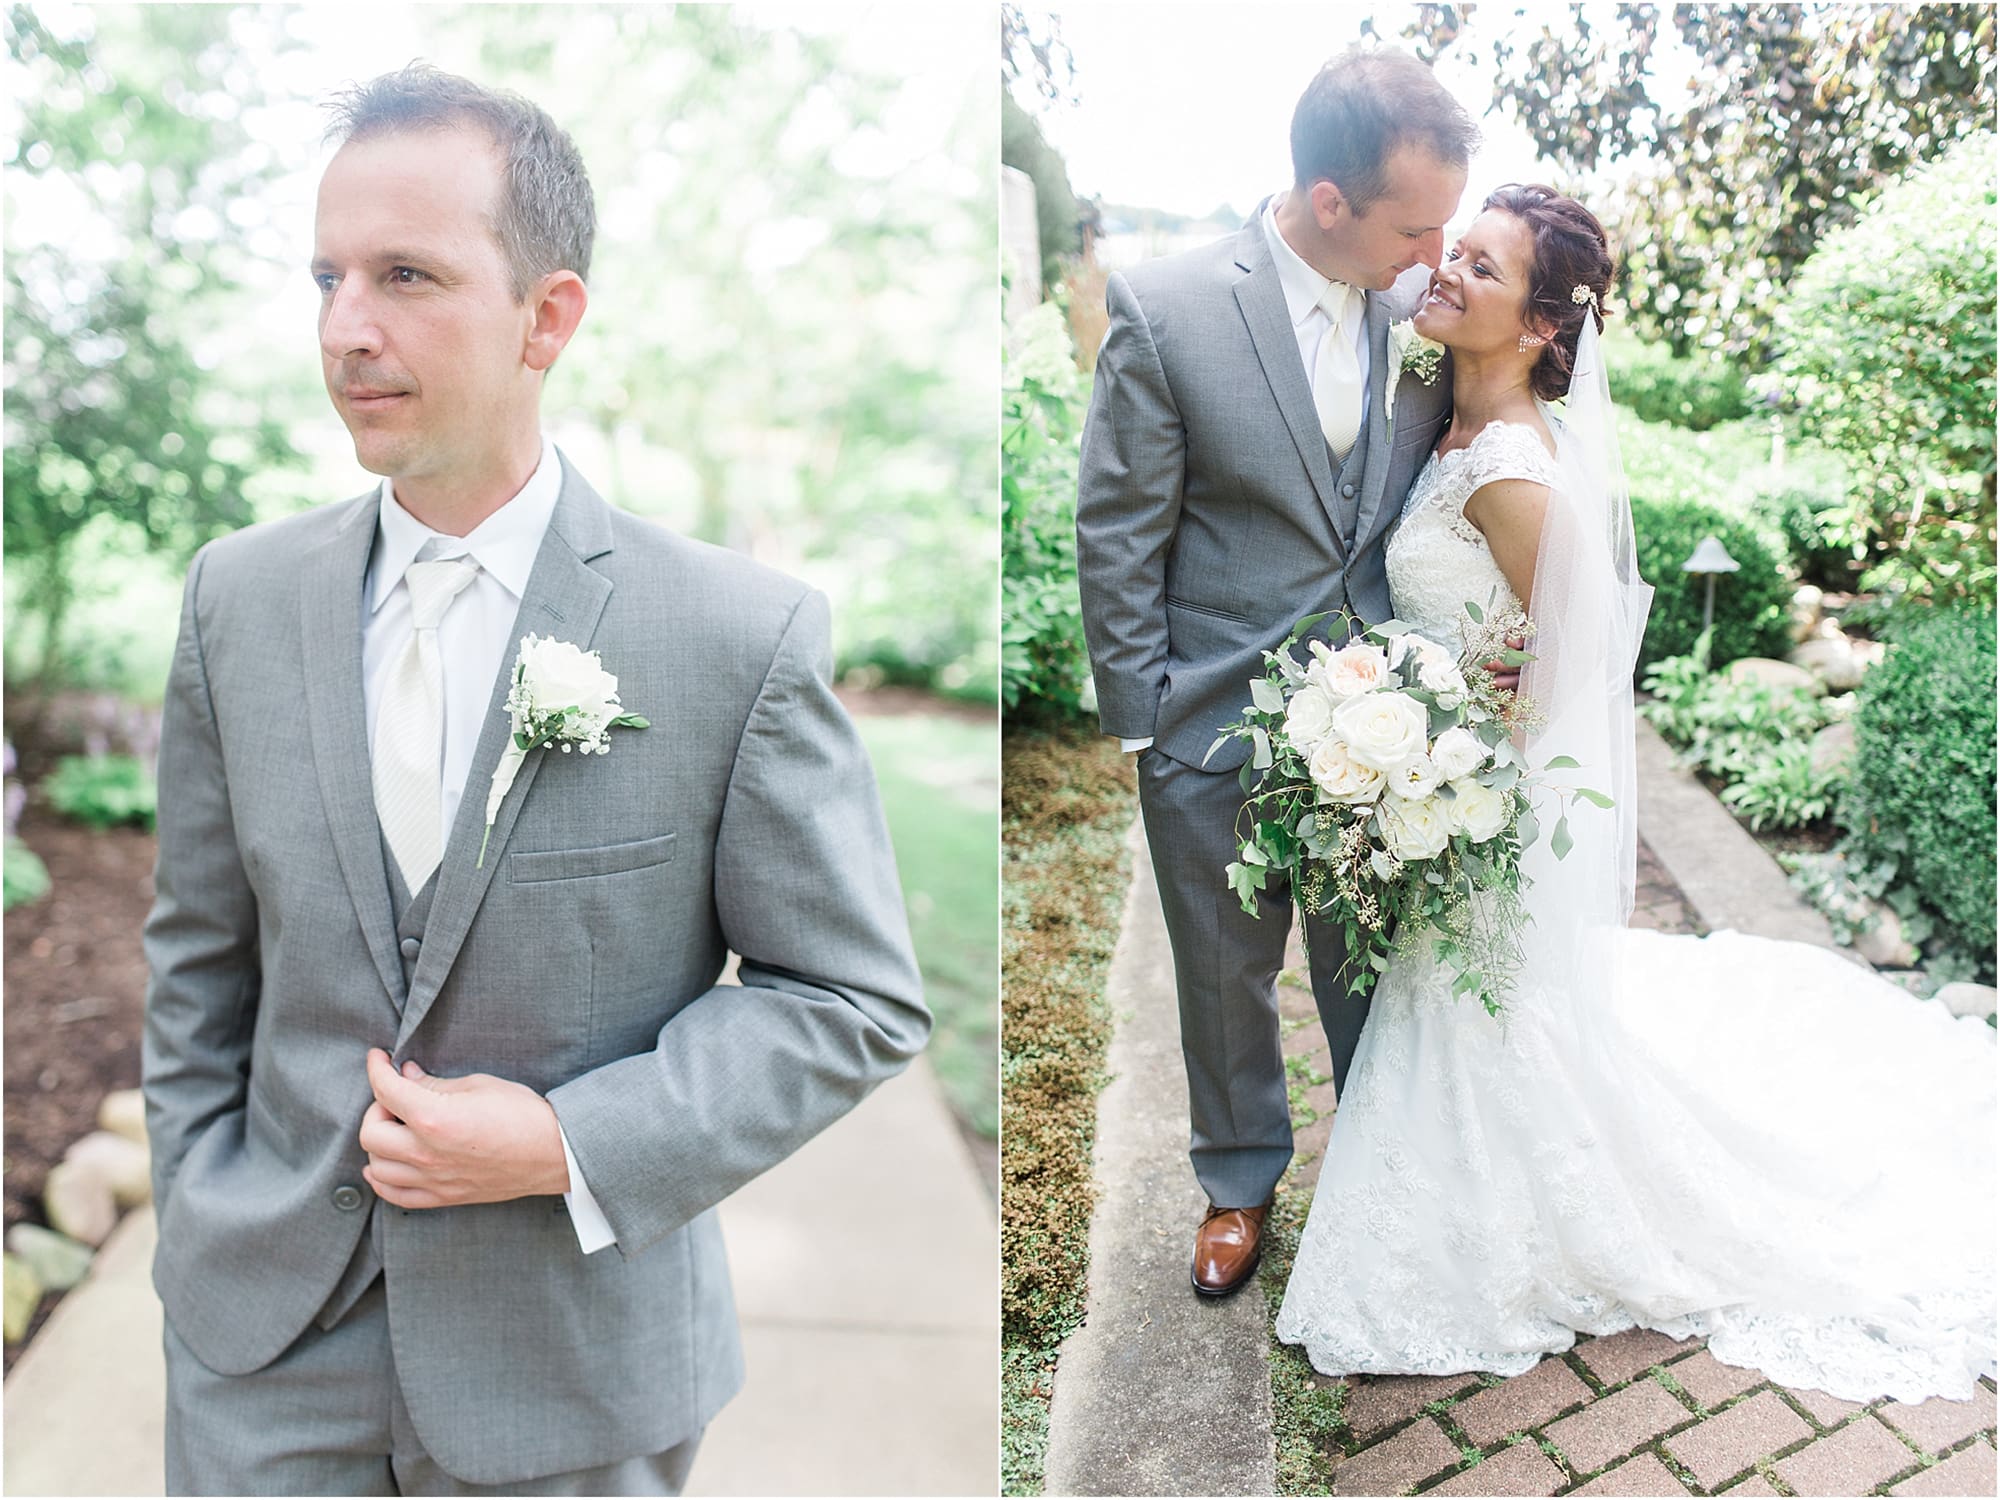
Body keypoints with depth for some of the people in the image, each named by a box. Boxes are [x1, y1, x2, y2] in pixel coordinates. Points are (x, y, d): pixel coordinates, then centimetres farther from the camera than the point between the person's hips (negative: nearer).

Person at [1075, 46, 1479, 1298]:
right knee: (1226, 973, 17)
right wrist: (1139, 717, -9)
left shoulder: (1420, 303, -5)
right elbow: (1117, 536, -10)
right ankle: (1241, 1180, 42)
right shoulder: (1167, 310, -15)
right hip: (1218, 725, -2)